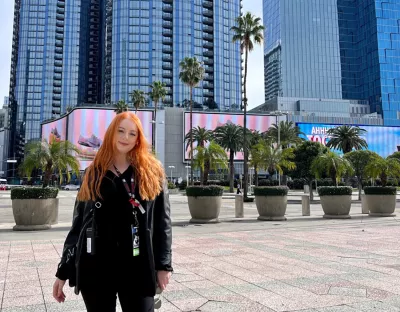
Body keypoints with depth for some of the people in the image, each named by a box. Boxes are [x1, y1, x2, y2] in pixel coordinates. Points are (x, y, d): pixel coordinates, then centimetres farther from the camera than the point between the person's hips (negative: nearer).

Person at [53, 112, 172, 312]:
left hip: (137, 267, -1)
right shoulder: (94, 173, 8)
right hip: (95, 267, 2)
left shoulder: (152, 171, 3)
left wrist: (163, 264, -2)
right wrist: (63, 271, 8)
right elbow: (79, 222, 9)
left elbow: (162, 220, 2)